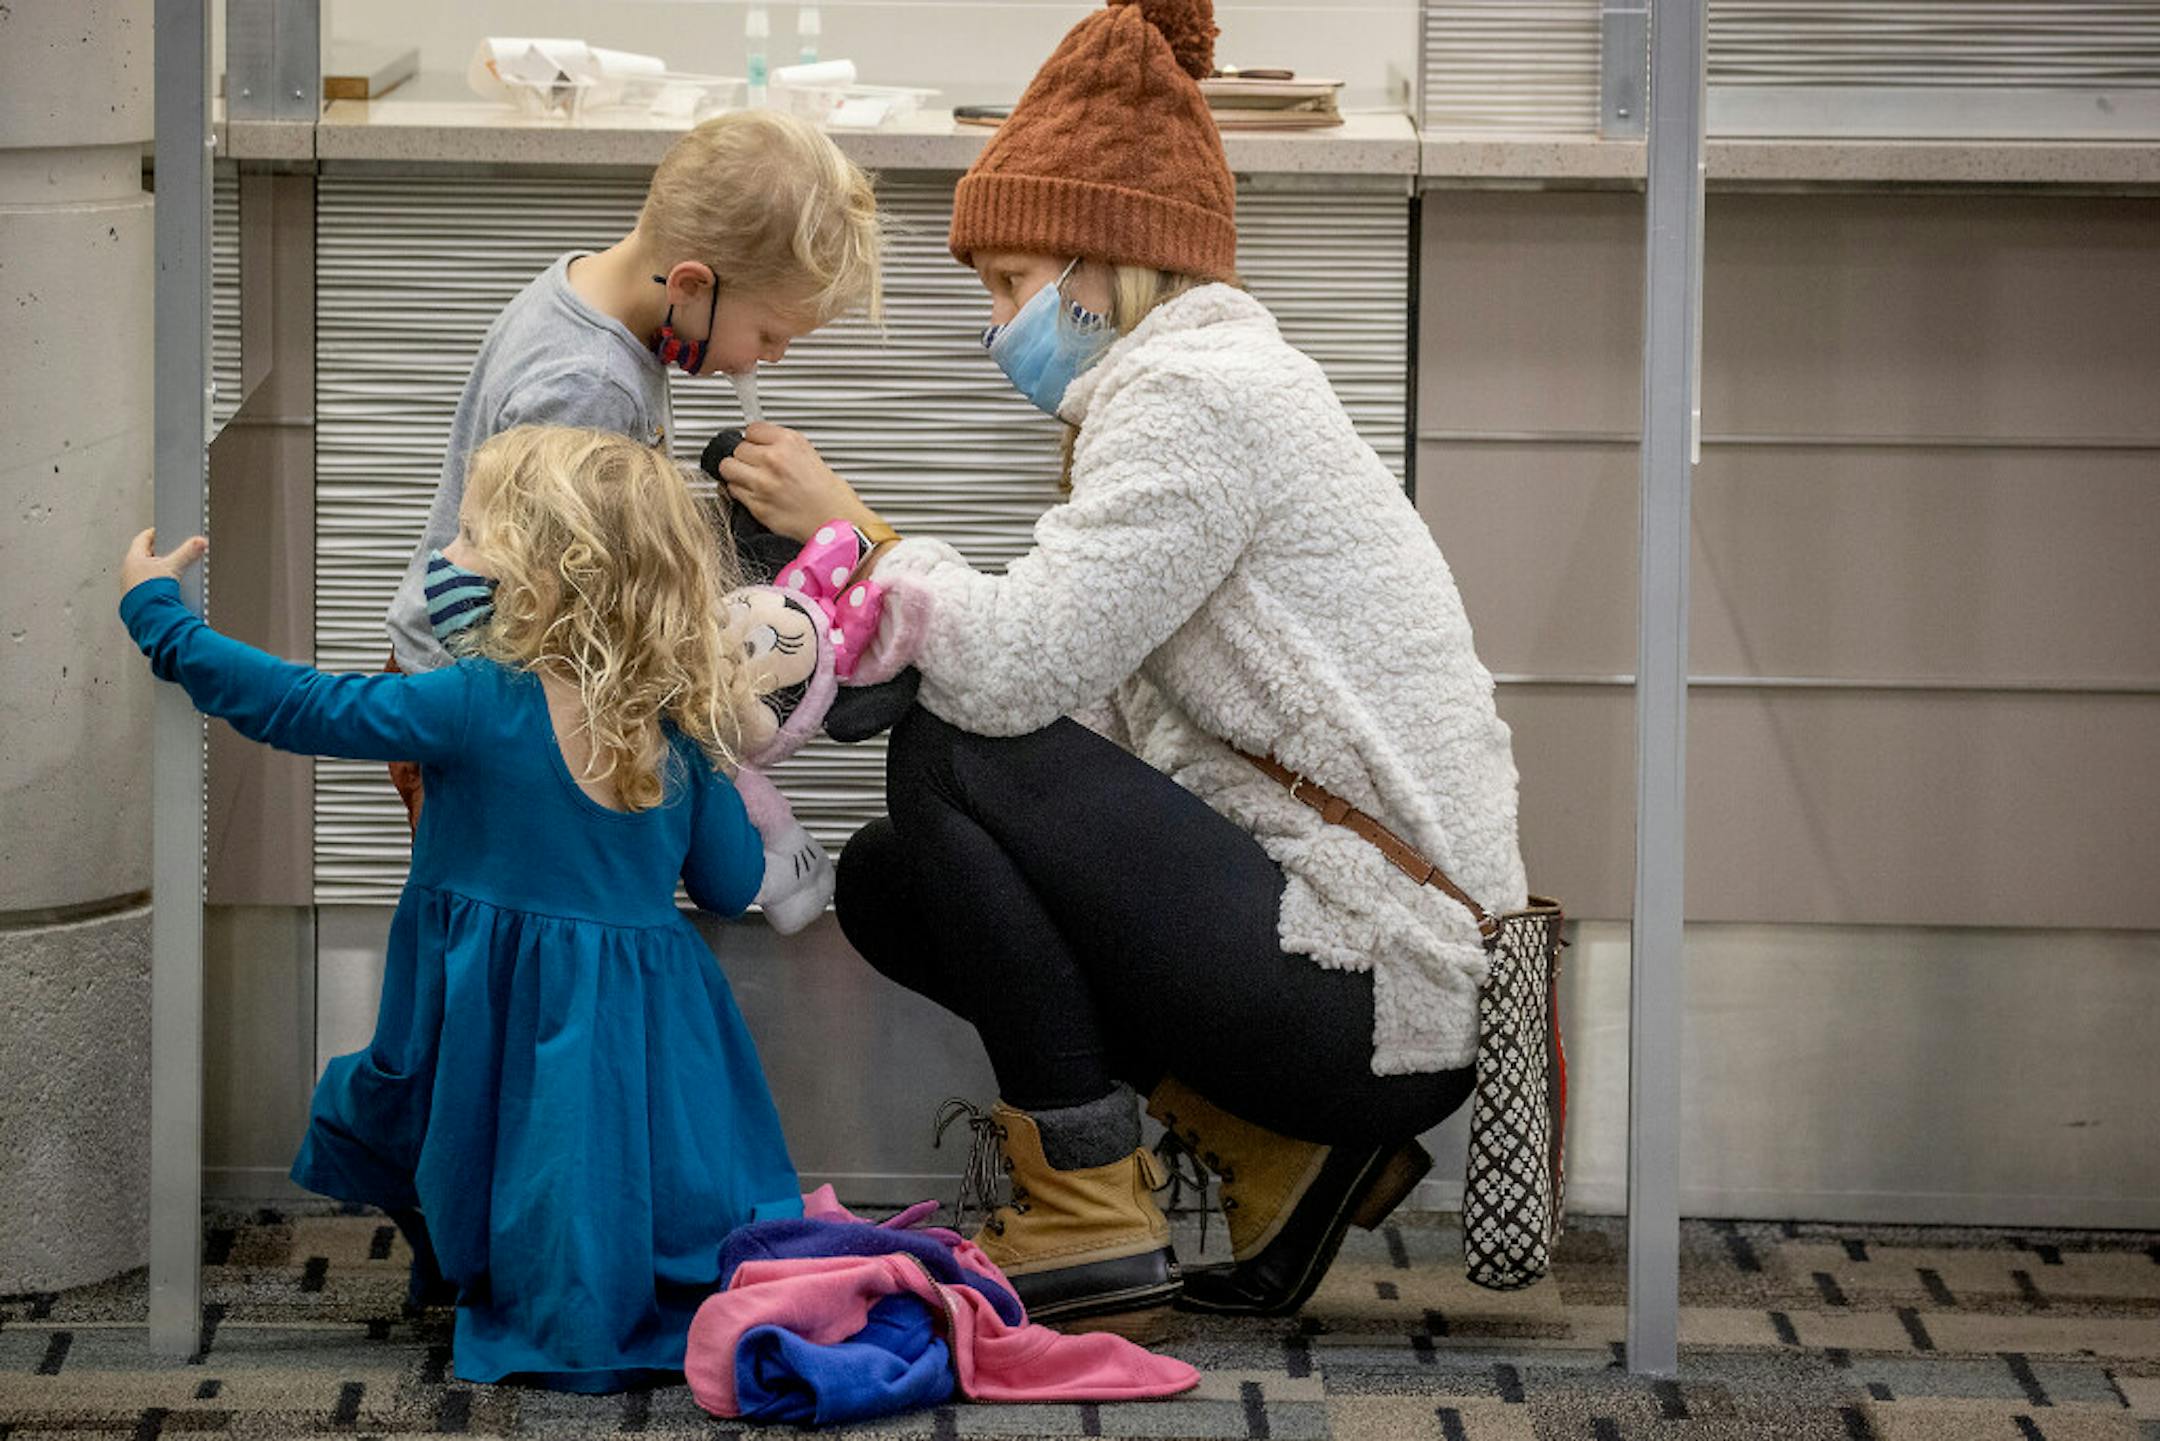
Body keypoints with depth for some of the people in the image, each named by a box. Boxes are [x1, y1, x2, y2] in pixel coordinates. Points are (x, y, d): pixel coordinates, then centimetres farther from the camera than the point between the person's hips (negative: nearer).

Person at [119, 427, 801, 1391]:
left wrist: (157, 613, 3)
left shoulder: (475, 707, -16)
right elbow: (733, 886, 7)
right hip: (644, 1054, 4)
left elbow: (292, 706, -8)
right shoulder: (677, 731, -3)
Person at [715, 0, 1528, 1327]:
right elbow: (1067, 692, 12)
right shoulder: (1203, 385, 19)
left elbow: (1013, 670, -20)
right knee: (888, 880, 9)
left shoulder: (1198, 391, -12)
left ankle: (1093, 1219, -5)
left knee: (951, 761, -13)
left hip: (1374, 989, -10)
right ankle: (1279, 1152, 7)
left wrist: (854, 530, -4)